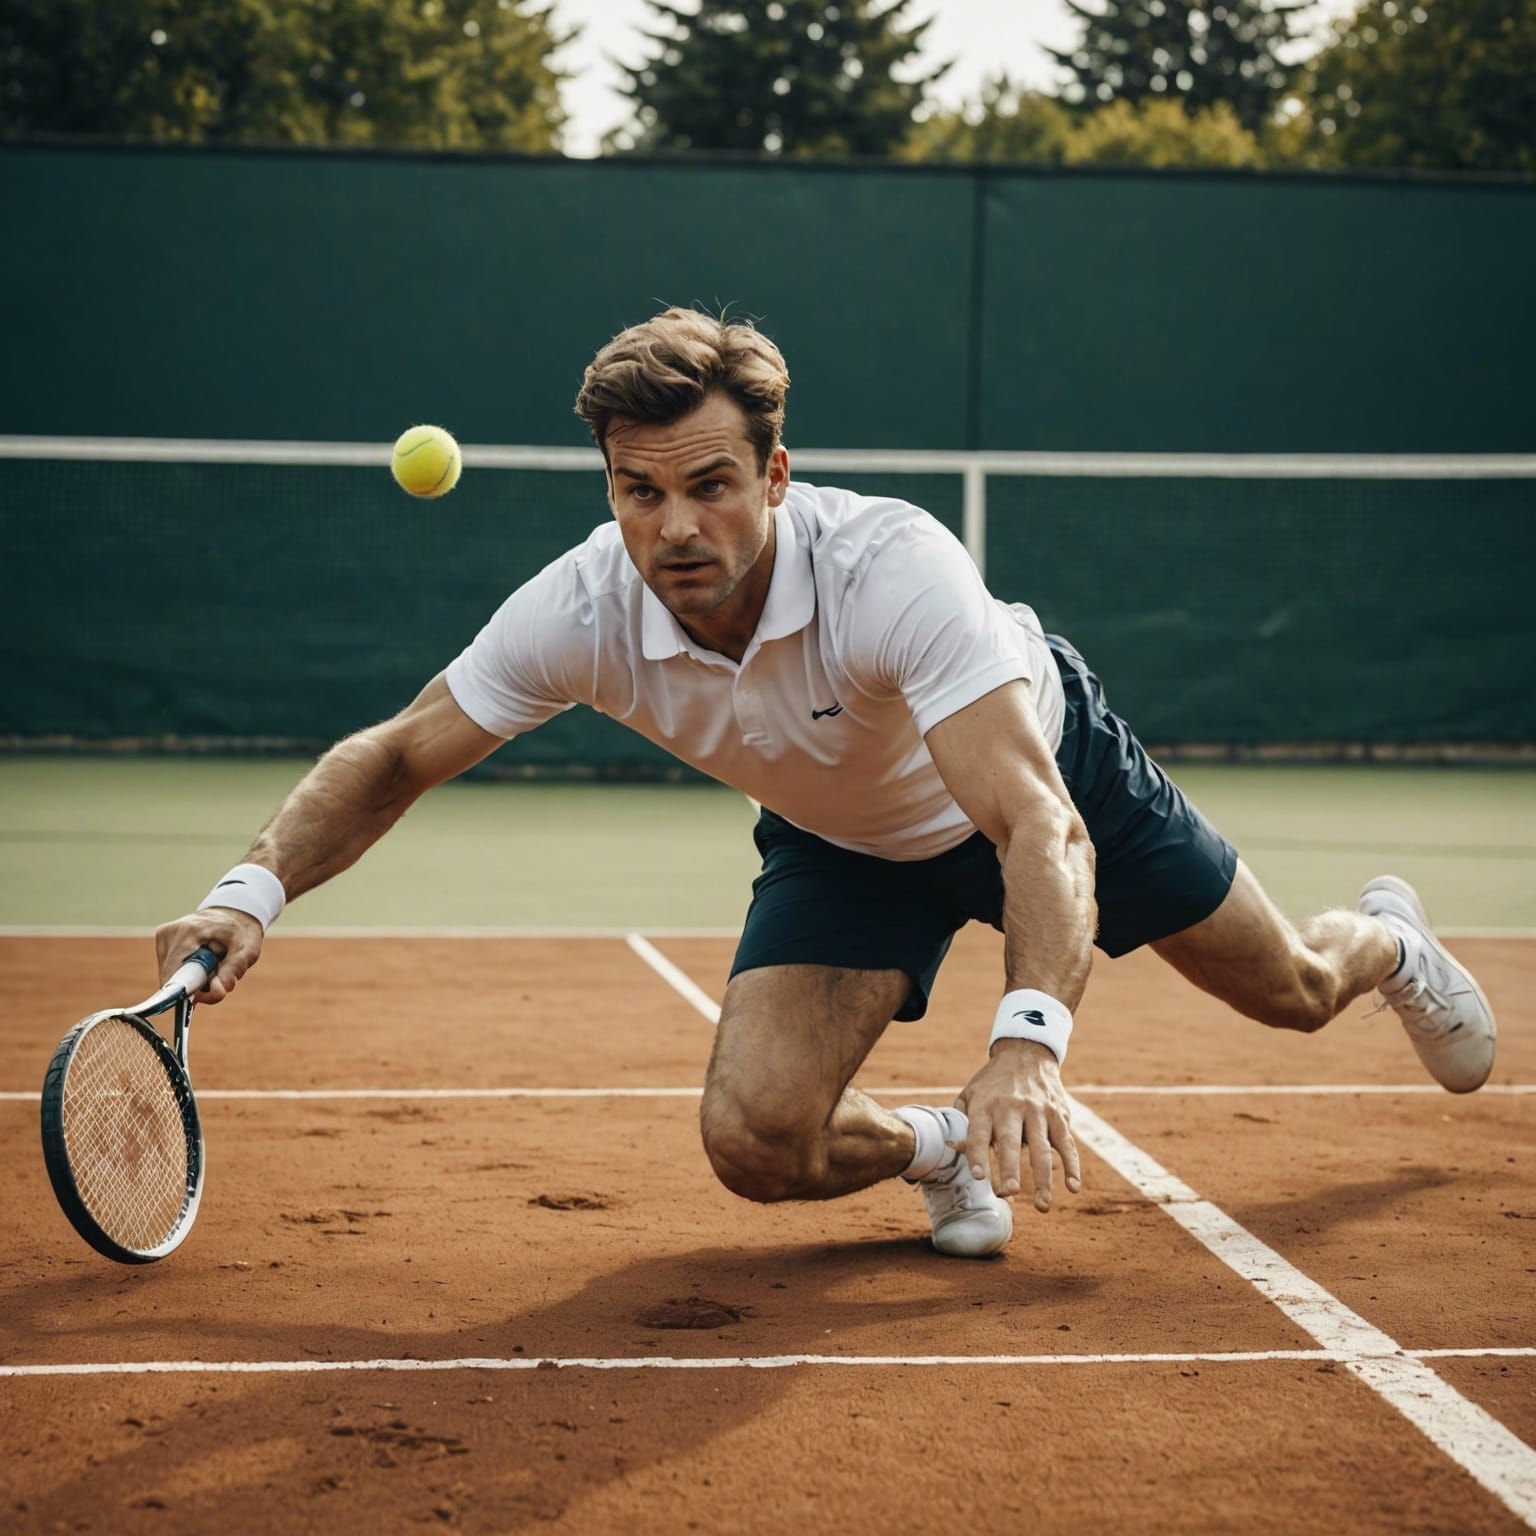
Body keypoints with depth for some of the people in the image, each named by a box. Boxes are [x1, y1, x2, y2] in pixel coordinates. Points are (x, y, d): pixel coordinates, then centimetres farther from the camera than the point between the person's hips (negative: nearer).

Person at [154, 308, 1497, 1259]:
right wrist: (256, 890, -35)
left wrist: (1028, 1036, -66)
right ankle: (938, 1148, 17)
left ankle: (1383, 940, 54)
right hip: (845, 843, 2)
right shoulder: (581, 611, -31)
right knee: (755, 1142, -19)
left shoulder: (892, 566, -43)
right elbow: (397, 756, -17)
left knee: (1290, 993, 14)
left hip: (1042, 760, -2)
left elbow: (1038, 826, -50)